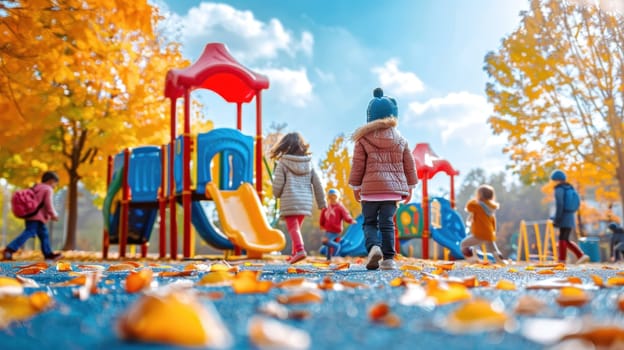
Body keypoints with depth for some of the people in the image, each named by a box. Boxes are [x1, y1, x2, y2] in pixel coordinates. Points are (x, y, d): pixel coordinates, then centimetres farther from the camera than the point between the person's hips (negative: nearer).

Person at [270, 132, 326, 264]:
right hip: (305, 201, 5)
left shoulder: (283, 162, -6)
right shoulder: (308, 162, 7)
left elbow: (278, 184, -8)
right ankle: (295, 253, 23)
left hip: (289, 202, -5)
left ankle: (300, 250, -24)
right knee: (297, 227, 18)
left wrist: (277, 195, 14)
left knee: (293, 228, -4)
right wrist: (322, 202, 13)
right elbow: (317, 183, 7)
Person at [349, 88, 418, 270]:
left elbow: (357, 165, -1)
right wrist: (410, 186, 21)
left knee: (369, 222, 10)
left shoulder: (363, 139, -1)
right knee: (387, 223, 6)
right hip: (393, 188, 2)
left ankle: (373, 246, -16)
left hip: (370, 187, -2)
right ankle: (388, 258, 0)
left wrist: (355, 186, 8)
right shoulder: (400, 140, 9)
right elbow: (409, 165, 12)